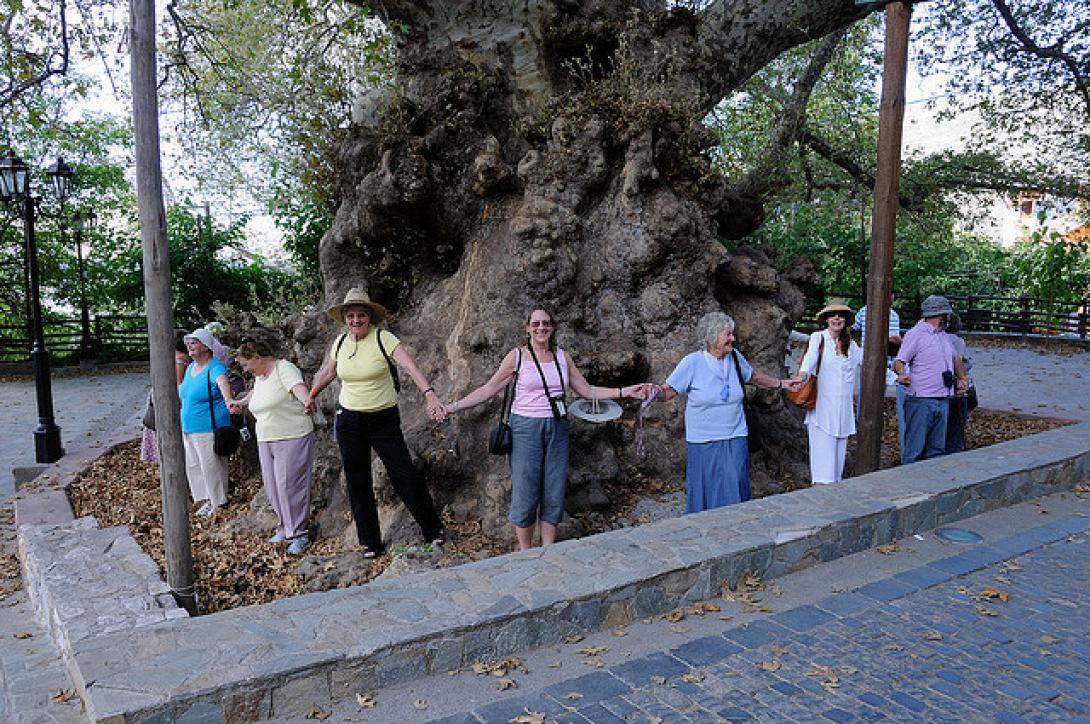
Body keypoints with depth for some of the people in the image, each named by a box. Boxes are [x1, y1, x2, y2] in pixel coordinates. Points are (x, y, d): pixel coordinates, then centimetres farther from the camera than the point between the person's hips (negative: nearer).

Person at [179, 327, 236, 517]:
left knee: (211, 466, 1)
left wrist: (228, 399, -60)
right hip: (189, 429, 9)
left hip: (208, 429, -9)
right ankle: (209, 499, 29)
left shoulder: (215, 368, -18)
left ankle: (219, 502, 17)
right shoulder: (190, 367, 10)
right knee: (193, 465, 16)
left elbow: (222, 383, -40)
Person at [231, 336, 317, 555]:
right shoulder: (259, 377, 13)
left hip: (292, 438, -9)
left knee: (290, 485, -7)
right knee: (273, 486, 11)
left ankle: (299, 533, 4)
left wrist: (307, 401, -55)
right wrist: (242, 403, 48)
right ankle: (285, 527, 25)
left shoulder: (284, 368, -14)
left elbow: (298, 386, -36)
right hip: (266, 440, 9)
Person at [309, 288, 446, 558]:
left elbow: (410, 365, -27)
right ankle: (370, 544, 21)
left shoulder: (382, 338, -13)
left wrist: (429, 394, -41)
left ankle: (434, 531, 15)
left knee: (405, 476, -3)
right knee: (357, 484, 8)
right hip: (348, 422, 4)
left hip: (384, 419, -4)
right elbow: (327, 372, 19)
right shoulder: (341, 341, 3)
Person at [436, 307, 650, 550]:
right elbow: (489, 389, -1)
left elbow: (587, 390, 11)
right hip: (526, 428, -3)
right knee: (525, 495, -2)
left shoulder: (562, 357, 8)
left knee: (554, 495, 5)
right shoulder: (517, 356, -2)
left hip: (557, 429, 3)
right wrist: (452, 407, -9)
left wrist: (624, 391, 2)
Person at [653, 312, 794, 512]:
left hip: (735, 438, 3)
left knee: (735, 487, 1)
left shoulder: (735, 357, 3)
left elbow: (753, 377, 23)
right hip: (703, 442, -3)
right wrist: (653, 392, -34)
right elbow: (668, 390, -13)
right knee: (703, 490, 4)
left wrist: (781, 383, 27)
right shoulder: (692, 362, -11)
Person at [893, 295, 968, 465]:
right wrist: (901, 374, -33)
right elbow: (898, 362, -14)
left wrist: (963, 378, 29)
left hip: (943, 402, 8)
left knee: (937, 450, 11)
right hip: (921, 401, -8)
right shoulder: (916, 334, -8)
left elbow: (955, 358, 34)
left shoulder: (943, 335, 18)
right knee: (914, 450, -7)